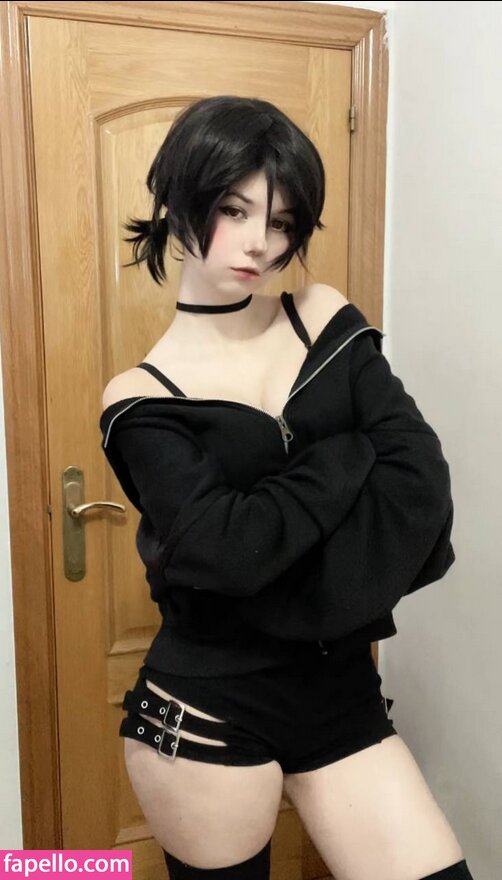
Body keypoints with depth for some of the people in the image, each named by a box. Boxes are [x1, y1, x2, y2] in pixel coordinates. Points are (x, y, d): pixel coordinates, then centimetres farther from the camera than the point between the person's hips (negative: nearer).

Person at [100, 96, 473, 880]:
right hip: (207, 711, -2)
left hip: (341, 693, 3)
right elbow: (222, 547, -23)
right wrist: (354, 454, -12)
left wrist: (302, 595, -14)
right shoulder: (142, 396, -8)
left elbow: (423, 486, -9)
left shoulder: (326, 321, 1)